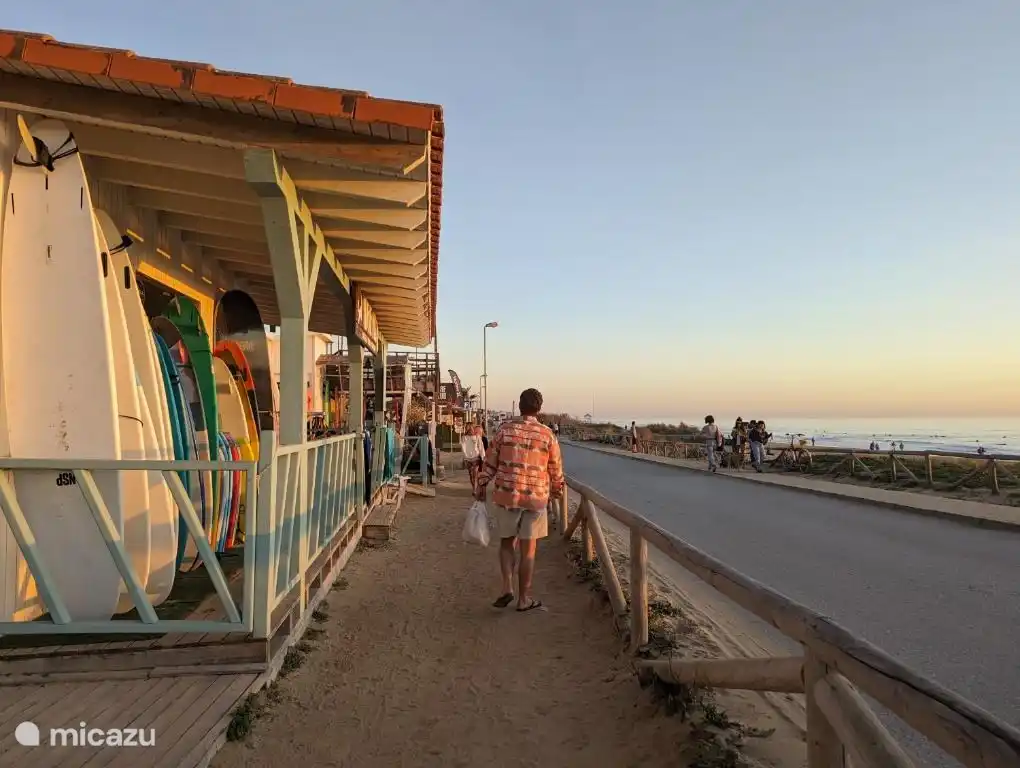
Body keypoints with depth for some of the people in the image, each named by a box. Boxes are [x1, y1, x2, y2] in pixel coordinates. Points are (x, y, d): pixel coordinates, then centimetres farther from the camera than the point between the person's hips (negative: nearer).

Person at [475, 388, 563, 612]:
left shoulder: (504, 429, -3)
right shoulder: (547, 434, -4)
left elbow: (490, 462, 0)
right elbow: (556, 469, 5)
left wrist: (480, 486, 13)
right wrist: (556, 490, 24)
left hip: (506, 495, 1)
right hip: (536, 498, -1)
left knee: (507, 542, 18)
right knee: (528, 548, 8)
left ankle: (507, 588, 5)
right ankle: (524, 599, 17)